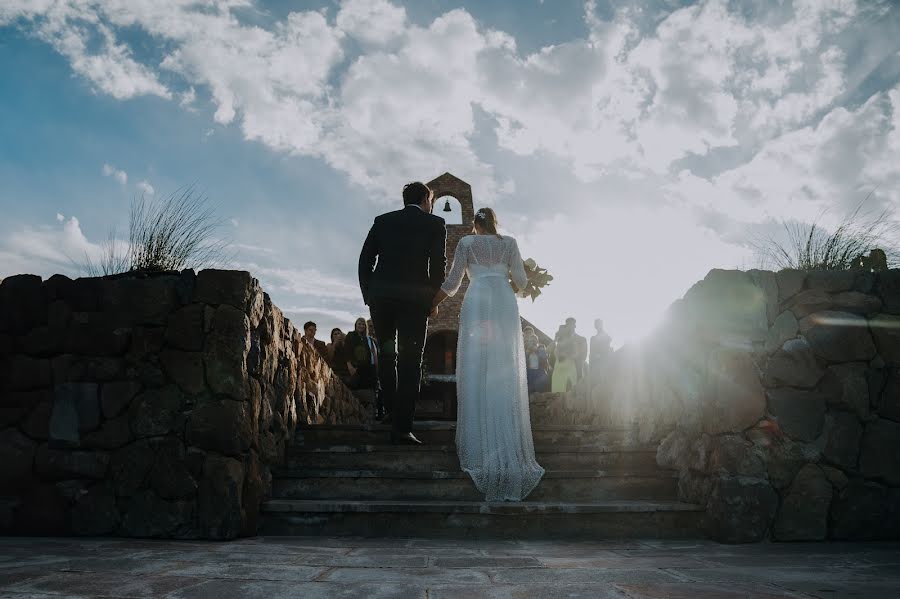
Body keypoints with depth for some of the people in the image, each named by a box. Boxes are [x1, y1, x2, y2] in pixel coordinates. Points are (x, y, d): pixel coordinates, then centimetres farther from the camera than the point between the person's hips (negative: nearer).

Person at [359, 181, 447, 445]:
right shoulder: (435, 224, 7)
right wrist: (434, 299, 6)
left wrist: (368, 296, 13)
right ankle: (402, 427, -7)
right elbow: (438, 264, -2)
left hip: (380, 295, 3)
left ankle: (392, 411, 19)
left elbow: (365, 260, 9)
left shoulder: (382, 221, 15)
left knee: (386, 354, 19)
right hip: (415, 297, -3)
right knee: (410, 362, -3)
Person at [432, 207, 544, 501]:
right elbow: (521, 281, 12)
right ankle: (510, 450, -1)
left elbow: (452, 283, 9)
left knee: (476, 370, -2)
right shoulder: (509, 243, 16)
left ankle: (479, 444, -6)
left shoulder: (466, 242, 13)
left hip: (477, 302, -1)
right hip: (505, 302, 1)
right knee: (506, 374, 0)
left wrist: (431, 303, 22)